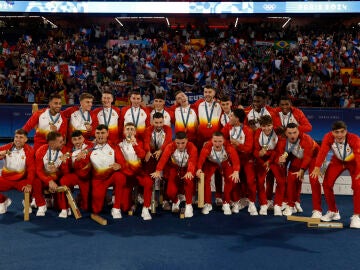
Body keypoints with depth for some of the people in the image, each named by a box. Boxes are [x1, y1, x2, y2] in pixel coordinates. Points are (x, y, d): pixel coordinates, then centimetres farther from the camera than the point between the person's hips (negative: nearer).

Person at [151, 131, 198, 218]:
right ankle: (175, 201, 25)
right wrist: (158, 171, -48)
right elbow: (163, 158, -30)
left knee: (188, 179, -36)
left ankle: (189, 205, -16)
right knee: (171, 192, -16)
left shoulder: (192, 147, -19)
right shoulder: (170, 147, -15)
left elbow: (192, 161, -35)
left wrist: (189, 172, -57)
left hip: (187, 170, -1)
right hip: (174, 170, 1)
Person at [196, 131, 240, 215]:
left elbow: (235, 159, -48)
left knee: (230, 179, -16)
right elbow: (201, 158, -48)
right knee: (205, 179, -17)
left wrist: (236, 171, -65)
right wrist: (199, 169, -68)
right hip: (211, 163, 0)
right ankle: (207, 204, 3)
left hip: (225, 163, 0)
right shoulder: (207, 147, -37)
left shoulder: (228, 147, -37)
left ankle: (226, 204, 4)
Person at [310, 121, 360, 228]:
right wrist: (317, 167, -54)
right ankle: (333, 212, 15)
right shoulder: (328, 137, -28)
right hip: (337, 161, 3)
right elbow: (322, 151, -38)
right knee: (326, 184, -5)